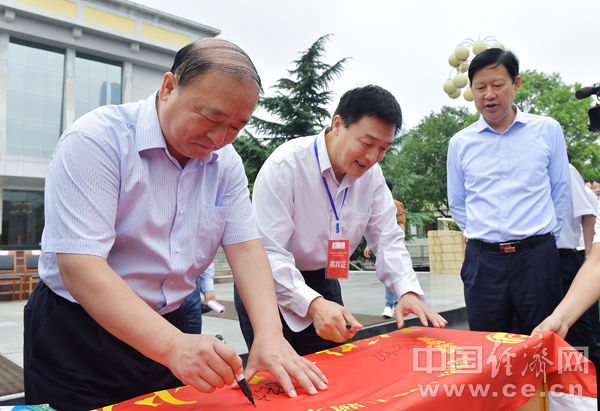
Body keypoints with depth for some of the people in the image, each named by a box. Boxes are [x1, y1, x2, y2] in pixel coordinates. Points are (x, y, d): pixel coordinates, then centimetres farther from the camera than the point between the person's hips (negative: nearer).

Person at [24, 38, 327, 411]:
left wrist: (270, 333, -20)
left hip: (169, 324, 5)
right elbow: (79, 268, -27)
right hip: (76, 338, -4)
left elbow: (246, 247, -6)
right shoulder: (95, 139, -21)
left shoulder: (226, 161, -2)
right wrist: (173, 346, -37)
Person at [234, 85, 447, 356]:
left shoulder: (371, 174, -4)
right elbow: (268, 251, -28)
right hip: (271, 287, -5)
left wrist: (408, 291, -18)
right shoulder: (285, 165, -23)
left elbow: (387, 239, -1)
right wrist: (311, 303, -40)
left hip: (323, 283, 5)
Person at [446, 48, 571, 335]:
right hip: (482, 261, 1)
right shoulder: (460, 143, 6)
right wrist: (484, 235, 11)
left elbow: (561, 191, 10)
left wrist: (541, 239, 10)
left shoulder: (548, 131, 4)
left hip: (537, 259, 0)